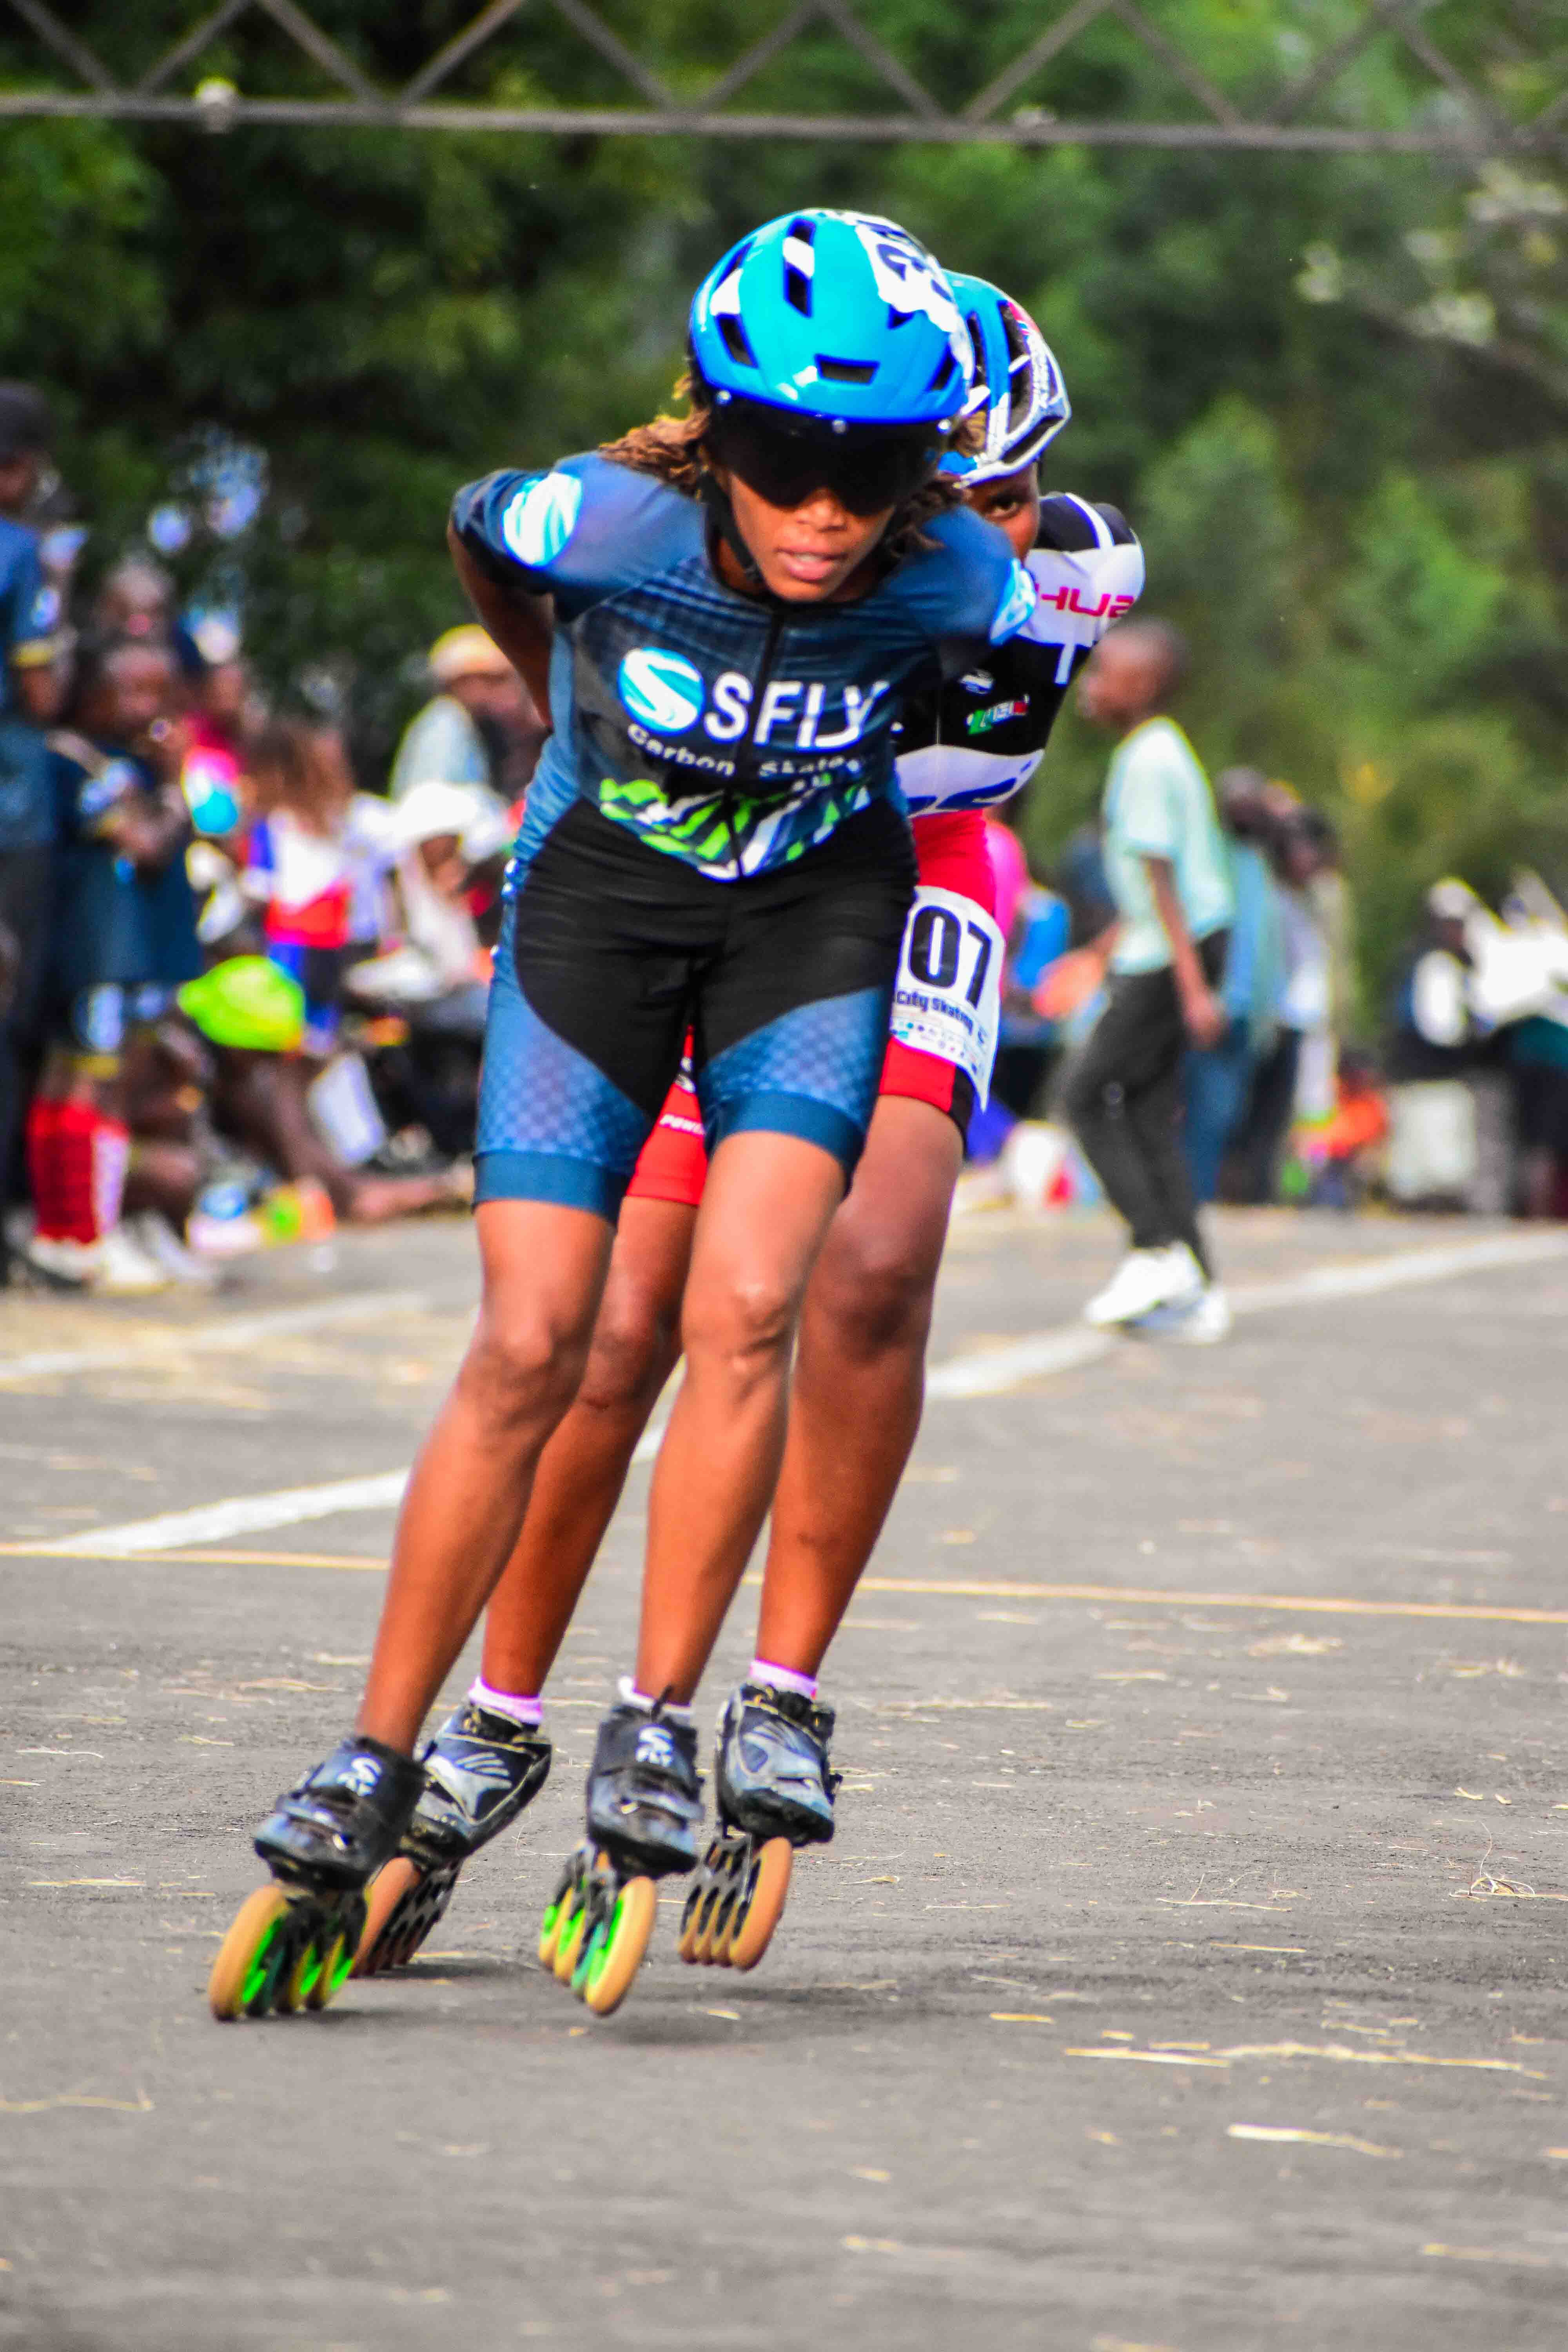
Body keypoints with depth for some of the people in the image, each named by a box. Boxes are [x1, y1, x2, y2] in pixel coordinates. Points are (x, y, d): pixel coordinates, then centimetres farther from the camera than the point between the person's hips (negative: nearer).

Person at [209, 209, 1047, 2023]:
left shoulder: (961, 581, -24)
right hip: (601, 888, -1)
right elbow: (473, 536, -1)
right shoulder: (603, 521, -27)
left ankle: (655, 1733, -9)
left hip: (817, 907, 1)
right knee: (531, 1346, -9)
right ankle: (372, 1772, 1)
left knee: (744, 1310, -20)